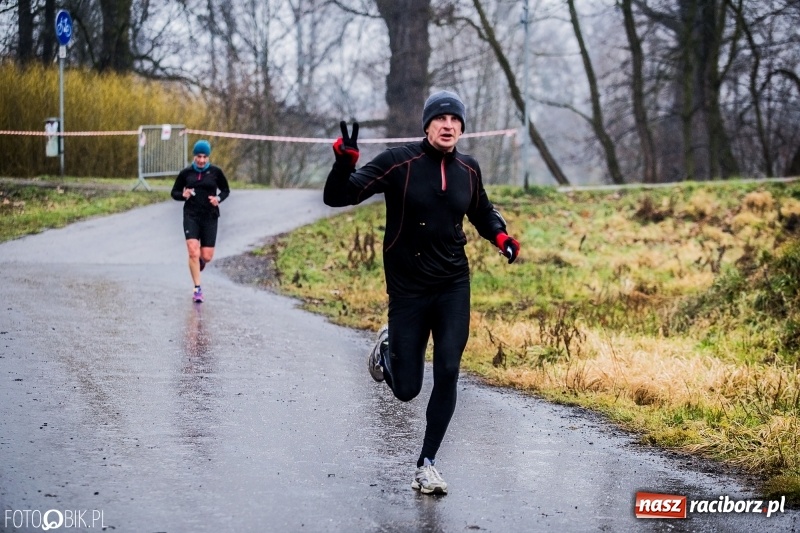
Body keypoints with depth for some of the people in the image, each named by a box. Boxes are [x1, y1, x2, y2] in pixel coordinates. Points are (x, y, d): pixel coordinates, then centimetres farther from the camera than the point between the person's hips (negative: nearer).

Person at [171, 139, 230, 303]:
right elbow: (174, 192, 11)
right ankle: (197, 288, -7)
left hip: (209, 217, 1)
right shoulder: (185, 173, 2)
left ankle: (200, 261, 40)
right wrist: (183, 195, -12)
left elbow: (226, 190, 14)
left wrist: (219, 199, -7)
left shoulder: (216, 172, 1)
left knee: (207, 256, 0)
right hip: (191, 216, -1)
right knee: (193, 251, -17)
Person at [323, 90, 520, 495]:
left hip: (453, 287, 3)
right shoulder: (399, 162, -11)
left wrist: (500, 236, 3)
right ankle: (388, 345, 39)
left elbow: (481, 210, 23)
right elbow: (338, 197, -16)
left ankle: (427, 463, 4)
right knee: (407, 389, 2)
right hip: (407, 290, -3)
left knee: (447, 372, -11)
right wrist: (345, 160, -35)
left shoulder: (468, 169, 2)